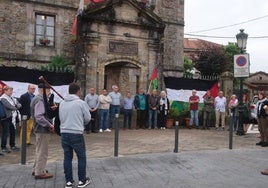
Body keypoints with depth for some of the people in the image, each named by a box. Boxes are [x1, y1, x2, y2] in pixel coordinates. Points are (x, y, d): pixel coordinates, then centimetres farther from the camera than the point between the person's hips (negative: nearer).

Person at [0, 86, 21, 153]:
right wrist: (16, 108, -5)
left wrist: (18, 105, -11)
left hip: (13, 118, 8)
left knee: (13, 132, 14)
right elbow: (8, 106, -18)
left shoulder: (12, 98, 16)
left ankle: (12, 145, 26)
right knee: (5, 133, -4)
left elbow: (18, 104, 11)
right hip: (6, 118, -8)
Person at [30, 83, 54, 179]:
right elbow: (39, 117, -28)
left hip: (39, 129, 11)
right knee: (42, 152, 0)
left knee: (39, 150, 21)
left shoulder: (36, 98, 13)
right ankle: (39, 172, 10)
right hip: (42, 130, -11)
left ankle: (37, 169, 34)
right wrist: (49, 125, -20)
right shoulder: (39, 100, -20)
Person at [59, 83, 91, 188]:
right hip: (76, 134, -5)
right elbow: (88, 118, -2)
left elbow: (61, 118, 12)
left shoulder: (62, 103, 6)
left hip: (64, 133, 5)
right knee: (81, 157, 10)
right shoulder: (81, 103, -9)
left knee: (67, 157, 13)